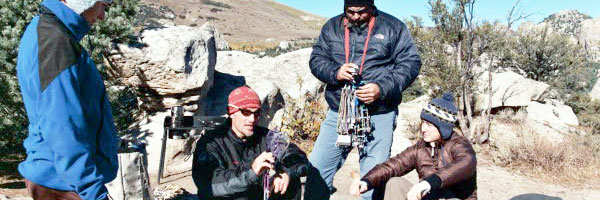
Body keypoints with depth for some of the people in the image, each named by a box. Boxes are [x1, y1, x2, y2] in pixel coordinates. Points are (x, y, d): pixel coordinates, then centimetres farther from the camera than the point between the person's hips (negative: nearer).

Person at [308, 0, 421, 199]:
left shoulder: (393, 27, 2)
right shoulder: (332, 27, 11)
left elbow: (411, 63, -2)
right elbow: (316, 59, 9)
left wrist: (382, 88, -16)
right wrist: (335, 72, -13)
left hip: (379, 115, -2)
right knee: (315, 171, 3)